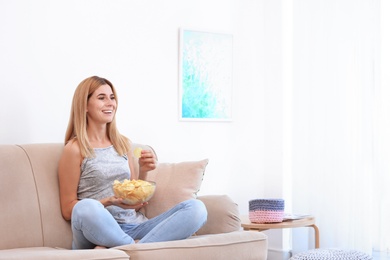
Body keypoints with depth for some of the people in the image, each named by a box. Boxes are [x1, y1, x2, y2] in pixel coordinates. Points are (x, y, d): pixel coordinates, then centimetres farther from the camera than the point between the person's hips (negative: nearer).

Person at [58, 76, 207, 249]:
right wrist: (110, 202, -14)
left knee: (196, 208, -20)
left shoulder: (123, 143, 17)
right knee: (87, 208, -41)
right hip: (100, 231, -6)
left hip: (133, 226, 6)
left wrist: (142, 172, 1)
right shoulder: (74, 149, 1)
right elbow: (68, 210, -1)